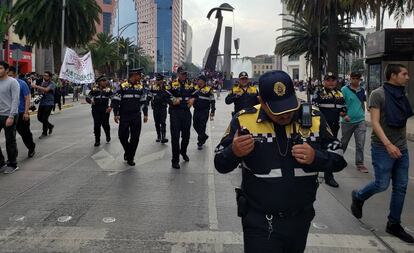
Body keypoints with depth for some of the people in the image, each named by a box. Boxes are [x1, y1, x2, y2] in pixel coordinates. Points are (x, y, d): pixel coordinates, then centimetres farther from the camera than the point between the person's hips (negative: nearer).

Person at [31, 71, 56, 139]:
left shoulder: (52, 84, -10)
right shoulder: (43, 83, 10)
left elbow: (46, 90, -28)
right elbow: (40, 91, 15)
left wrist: (36, 86, -31)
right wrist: (36, 87, -6)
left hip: (49, 103, -7)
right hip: (42, 102, 7)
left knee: (44, 118, -7)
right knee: (39, 117, 8)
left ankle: (44, 133, 9)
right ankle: (50, 126, 31)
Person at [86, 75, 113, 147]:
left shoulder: (108, 89, -1)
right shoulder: (94, 89, 0)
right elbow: (88, 97, 5)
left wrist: (111, 107, -14)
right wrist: (91, 101, -17)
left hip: (105, 110, -1)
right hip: (96, 110, 1)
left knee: (105, 124, 2)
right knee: (97, 125, 4)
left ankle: (108, 137, 31)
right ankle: (97, 140, 17)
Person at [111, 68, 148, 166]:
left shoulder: (140, 87, 7)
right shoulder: (123, 87, -5)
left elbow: (143, 102, 14)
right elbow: (115, 100, -4)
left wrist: (145, 114, 10)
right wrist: (116, 114, -9)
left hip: (136, 117, 3)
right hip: (124, 117, -3)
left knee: (135, 138, 2)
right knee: (122, 136, 1)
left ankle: (130, 158, 15)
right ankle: (127, 151, 31)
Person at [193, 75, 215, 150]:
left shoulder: (209, 89, -8)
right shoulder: (195, 88, 5)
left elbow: (212, 101, -5)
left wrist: (212, 112, -7)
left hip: (204, 111, -6)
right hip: (196, 110, 6)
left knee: (202, 126, -1)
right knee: (195, 125, 14)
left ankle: (200, 143, 11)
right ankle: (204, 136, 36)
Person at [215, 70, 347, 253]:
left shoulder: (314, 119, -5)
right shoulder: (244, 120, -11)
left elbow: (339, 159, 2)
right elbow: (220, 164, -5)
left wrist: (316, 158, -20)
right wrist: (233, 152, -28)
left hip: (300, 219, 4)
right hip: (260, 222, -3)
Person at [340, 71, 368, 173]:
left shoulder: (362, 90, 7)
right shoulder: (344, 90, -8)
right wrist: (344, 115, -24)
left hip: (360, 121, 3)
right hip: (347, 121, -3)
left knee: (360, 144, -3)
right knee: (344, 142, 14)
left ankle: (360, 164, 4)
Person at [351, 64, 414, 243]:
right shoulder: (378, 94, -10)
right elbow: (375, 122, -17)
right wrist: (388, 144, -26)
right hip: (383, 148, -7)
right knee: (382, 185, -1)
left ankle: (394, 224, 20)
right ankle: (358, 197, 28)